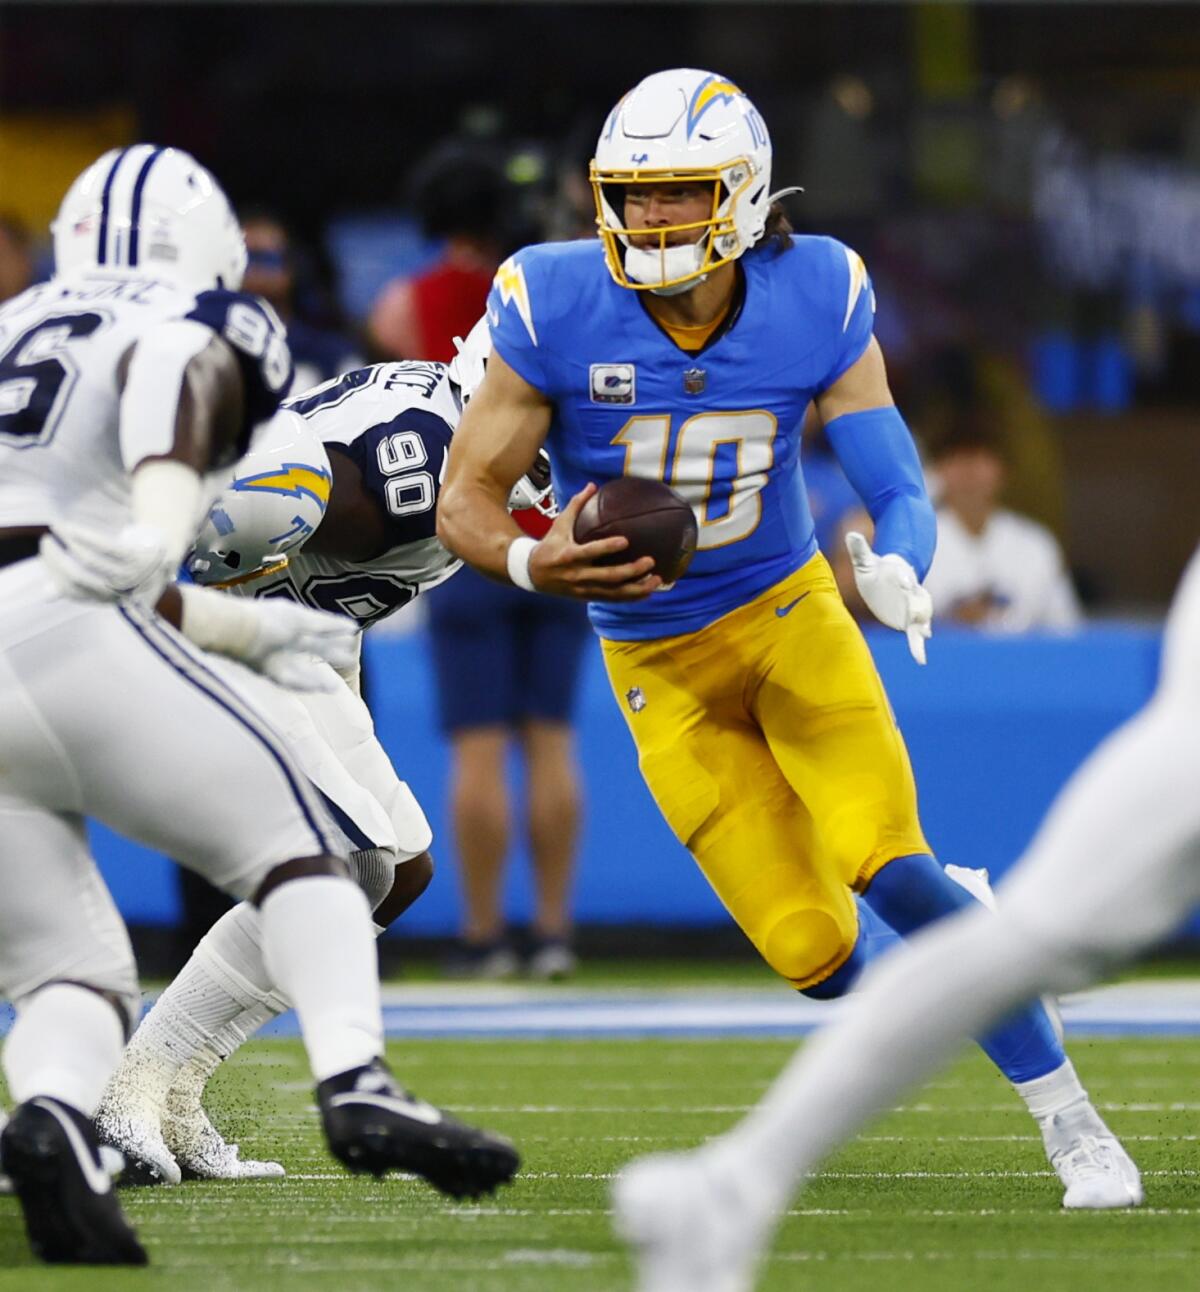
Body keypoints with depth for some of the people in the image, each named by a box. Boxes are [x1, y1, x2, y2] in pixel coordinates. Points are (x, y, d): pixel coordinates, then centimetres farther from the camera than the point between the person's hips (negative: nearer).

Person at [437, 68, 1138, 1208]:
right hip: (662, 672, 0)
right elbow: (463, 505, -13)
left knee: (885, 869, -23)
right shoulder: (557, 311, -19)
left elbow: (898, 490, -12)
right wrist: (533, 562, -36)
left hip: (791, 613, 0)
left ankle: (1069, 1119, -9)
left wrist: (896, 570, -36)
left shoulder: (815, 301, -15)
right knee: (812, 950, -8)